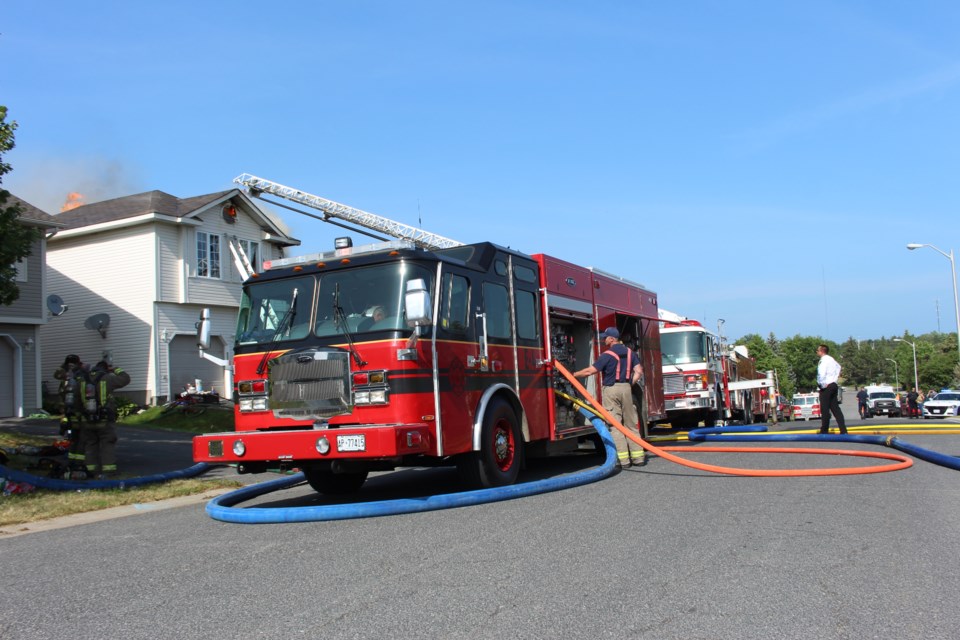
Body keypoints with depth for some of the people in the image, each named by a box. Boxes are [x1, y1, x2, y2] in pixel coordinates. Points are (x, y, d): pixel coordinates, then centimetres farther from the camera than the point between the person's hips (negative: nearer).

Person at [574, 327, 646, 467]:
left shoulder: (607, 355, -8)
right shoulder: (630, 353, 10)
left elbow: (589, 371, -10)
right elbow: (638, 371, 4)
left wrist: (573, 375, 1)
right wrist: (629, 384, 10)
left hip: (611, 389, -5)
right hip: (626, 389, 5)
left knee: (615, 425, -3)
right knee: (631, 424, 11)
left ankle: (623, 459, -6)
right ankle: (638, 456, 11)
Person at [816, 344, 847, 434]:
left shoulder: (823, 360, -13)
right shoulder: (831, 359, 15)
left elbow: (822, 373, -24)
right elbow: (838, 367, 29)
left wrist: (823, 385, -14)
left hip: (826, 387, -9)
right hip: (833, 385, 9)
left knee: (825, 409, -3)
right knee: (835, 408, 7)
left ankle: (824, 431, 2)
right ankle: (843, 430, 3)